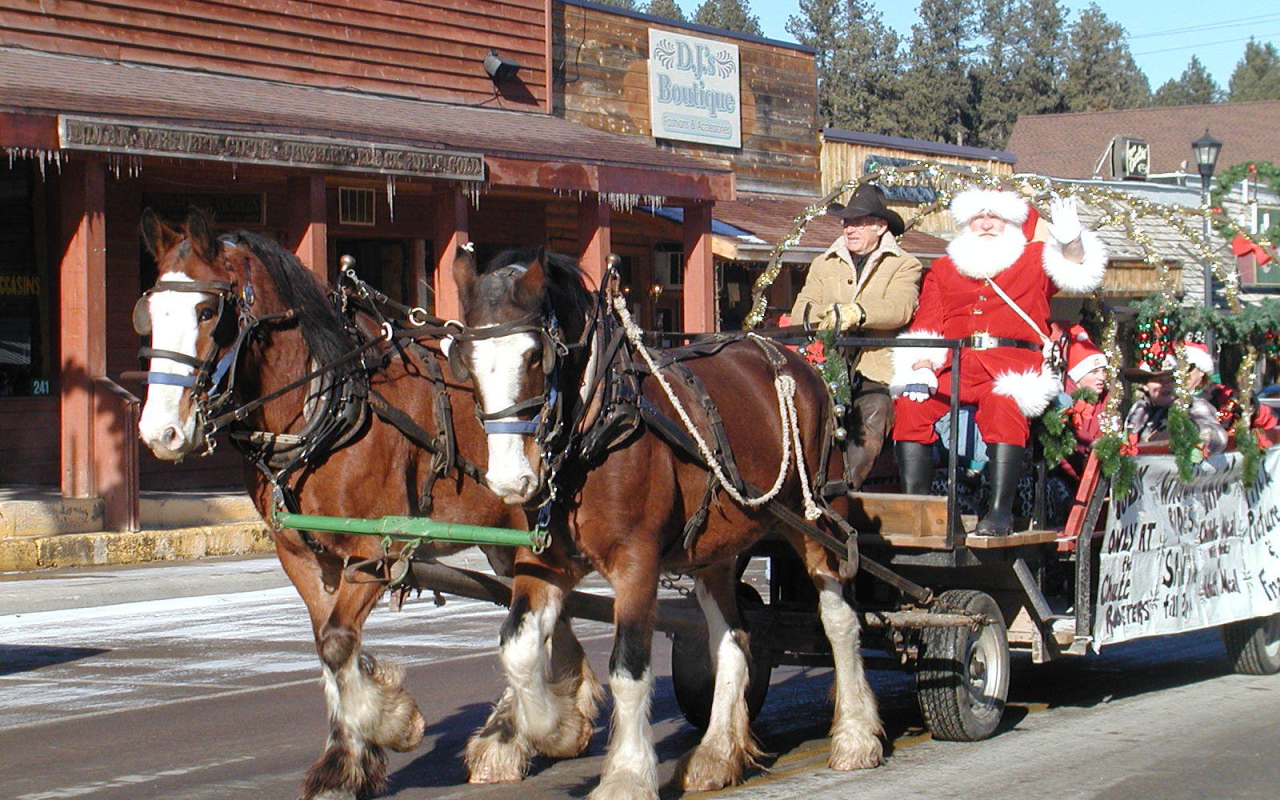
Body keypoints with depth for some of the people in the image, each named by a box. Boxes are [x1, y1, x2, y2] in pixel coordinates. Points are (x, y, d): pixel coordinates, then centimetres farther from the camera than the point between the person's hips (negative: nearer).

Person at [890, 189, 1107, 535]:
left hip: (1013, 365, -3)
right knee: (911, 403, -24)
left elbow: (1074, 270, 0)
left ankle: (1000, 511, -37)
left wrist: (1071, 240, -23)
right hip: (952, 366, 3)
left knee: (1005, 403, -35)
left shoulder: (1033, 260, 19)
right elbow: (926, 325, 14)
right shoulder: (942, 269, 24)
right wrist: (921, 367, -6)